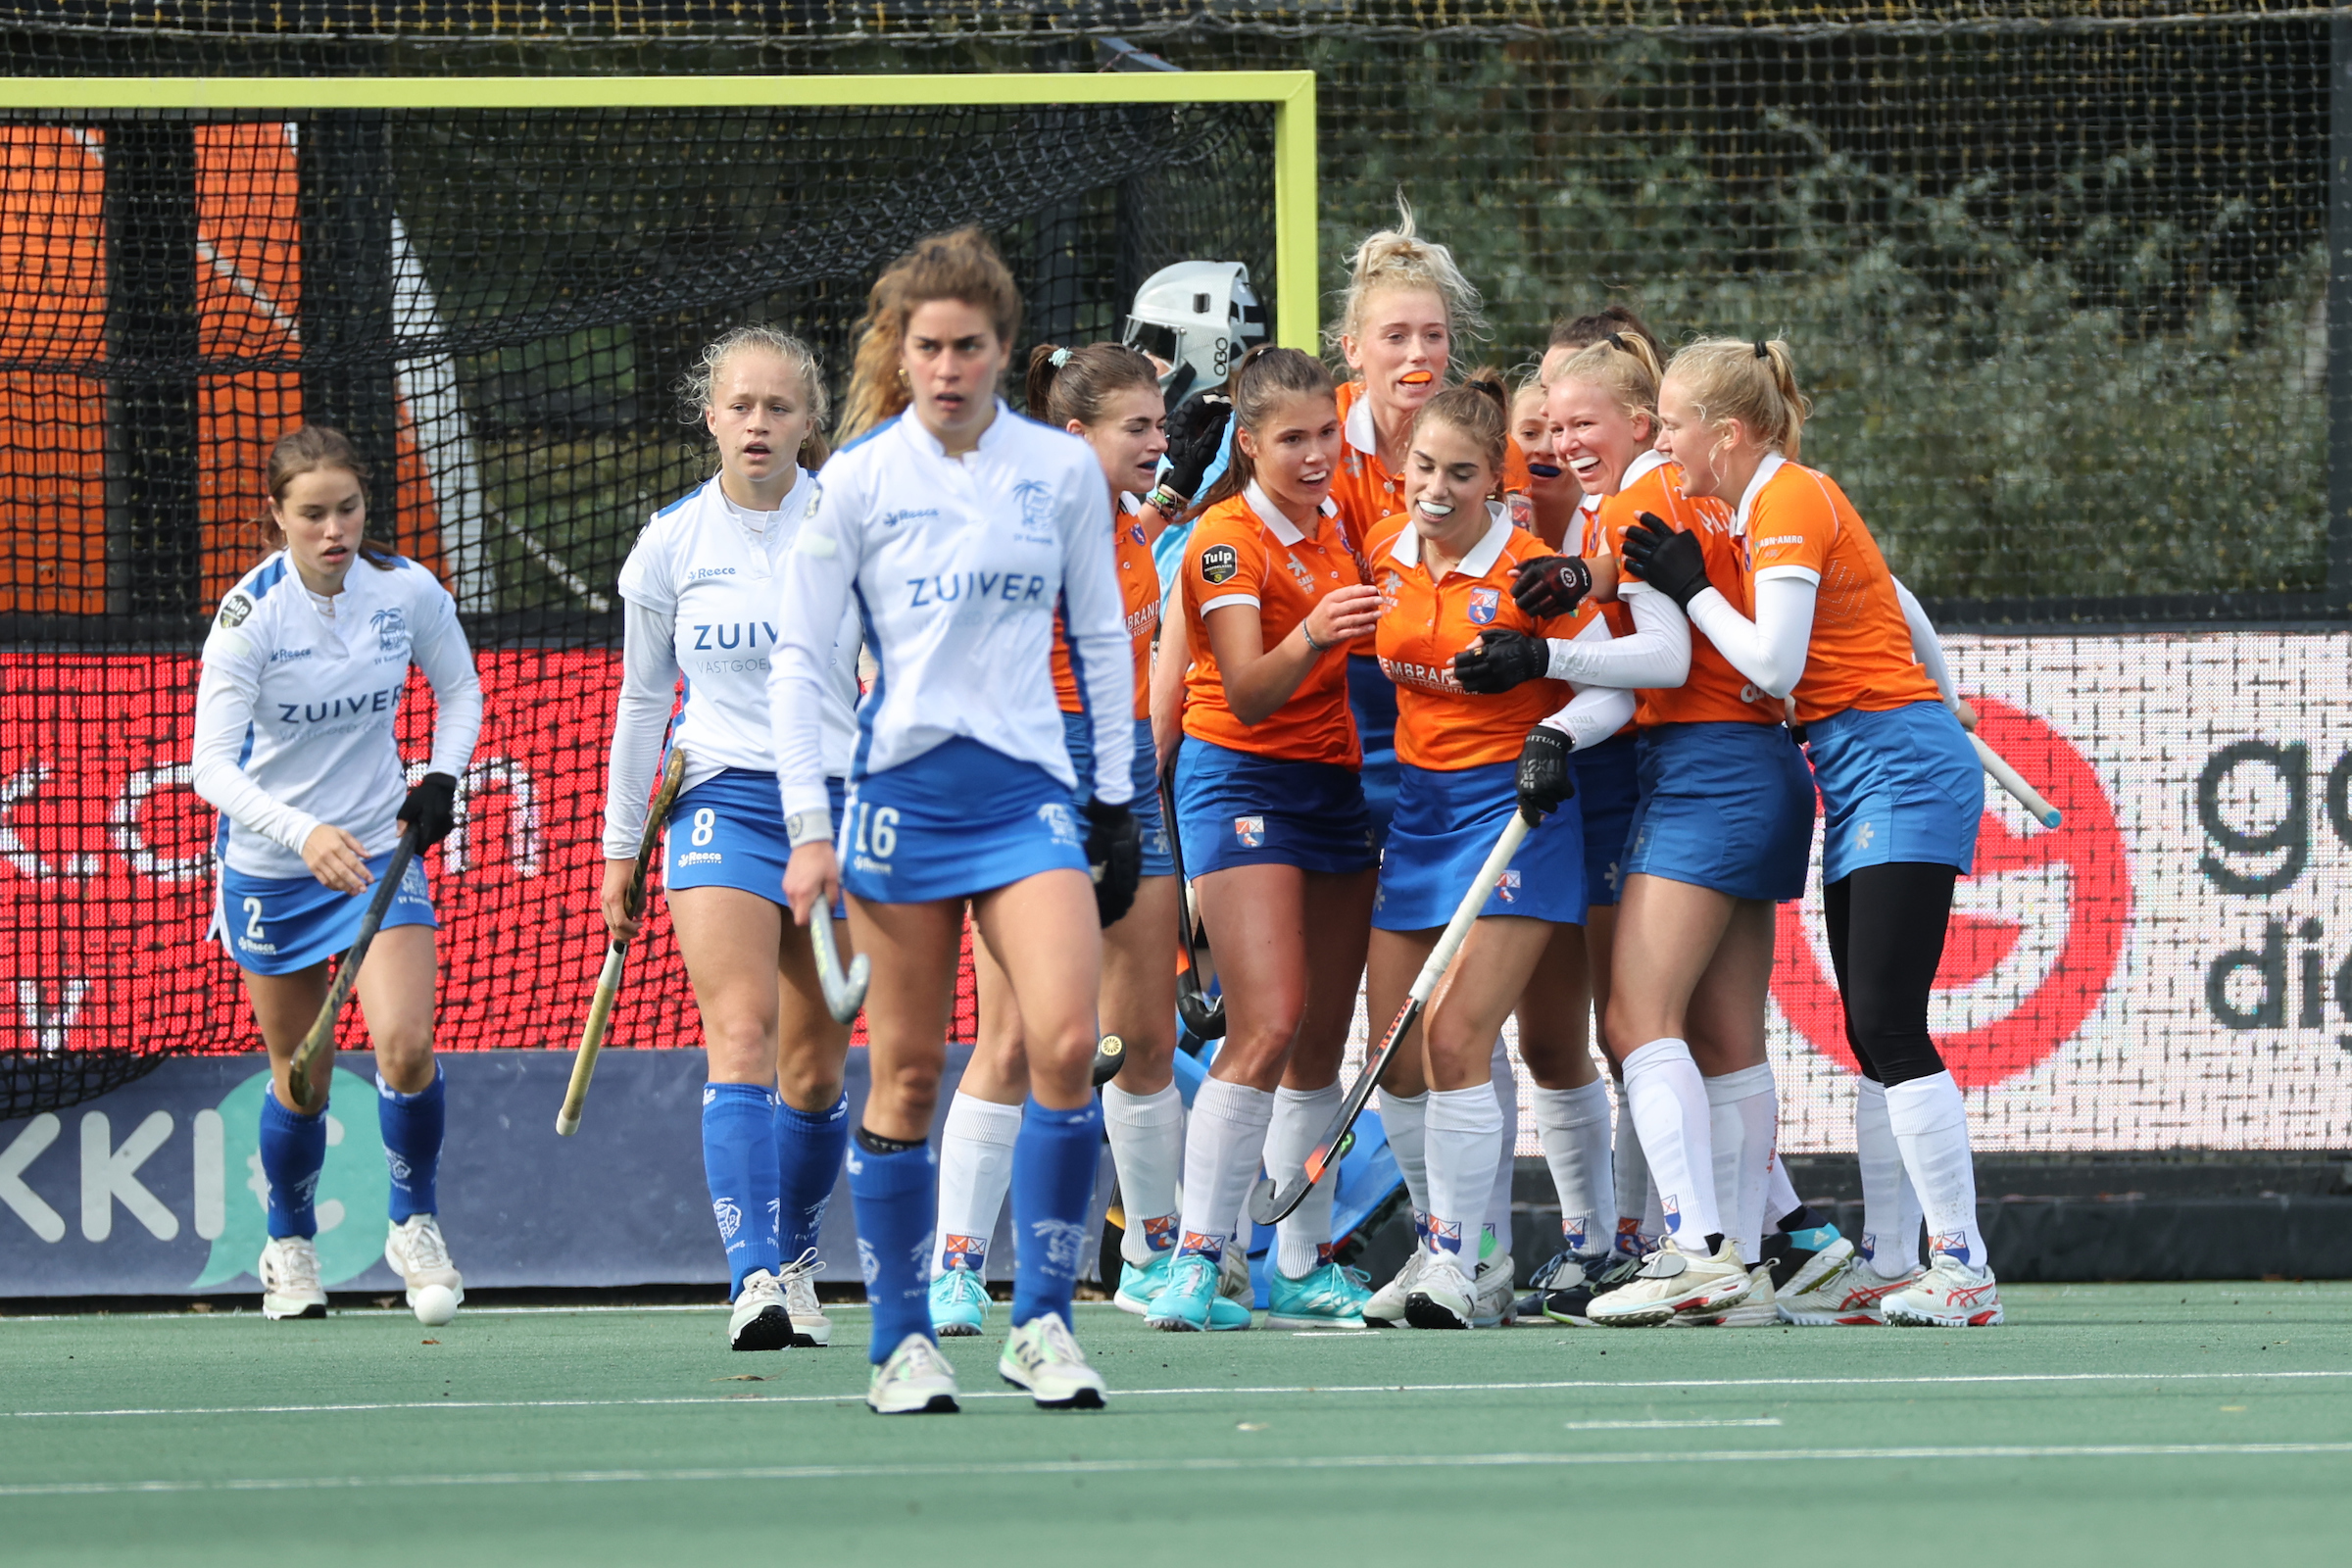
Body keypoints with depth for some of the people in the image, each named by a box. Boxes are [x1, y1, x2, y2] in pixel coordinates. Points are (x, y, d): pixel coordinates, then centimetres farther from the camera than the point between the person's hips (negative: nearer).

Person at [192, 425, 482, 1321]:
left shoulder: (408, 592, -10)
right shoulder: (249, 615, -20)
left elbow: (459, 690, 10)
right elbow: (211, 764, -28)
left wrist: (441, 777, -8)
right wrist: (302, 833, -43)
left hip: (381, 846, 1)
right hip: (270, 867, -1)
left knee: (405, 1045, -19)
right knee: (301, 1079, 9)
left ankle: (414, 1224, 5)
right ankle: (289, 1247, 35)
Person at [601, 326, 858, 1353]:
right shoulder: (670, 543, 2)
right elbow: (642, 699, 12)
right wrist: (619, 845, 14)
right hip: (721, 800, 0)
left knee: (814, 1065, 5)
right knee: (741, 1037, -17)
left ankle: (796, 1269, 23)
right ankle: (755, 1278, -26)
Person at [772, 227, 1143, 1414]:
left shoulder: (1062, 469, 6)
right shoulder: (859, 480, 0)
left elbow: (1100, 638, 14)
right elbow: (797, 661, 1)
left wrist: (1117, 799, 11)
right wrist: (808, 827, -5)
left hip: (1029, 787, 1)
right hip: (902, 787, -1)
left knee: (1065, 1044, -15)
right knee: (907, 1073, 1)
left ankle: (1042, 1323, -5)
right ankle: (901, 1341, 10)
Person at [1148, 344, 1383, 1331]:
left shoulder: (1334, 522, 7)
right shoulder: (1228, 539, -13)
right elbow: (1247, 694, -24)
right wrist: (1310, 636, -40)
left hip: (1335, 782, 7)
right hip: (1243, 779, -7)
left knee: (1323, 1042, 6)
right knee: (1270, 1024, -19)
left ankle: (1301, 1270, 13)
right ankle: (1195, 1258, -19)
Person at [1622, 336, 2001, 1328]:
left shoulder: (1791, 503, -13)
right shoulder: (1762, 508, 16)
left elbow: (1773, 661, -19)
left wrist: (1691, 587, -7)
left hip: (1899, 763, -10)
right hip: (1857, 777, 10)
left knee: (1889, 1022, -15)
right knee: (1872, 1033, 7)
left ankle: (1964, 1269, -17)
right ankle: (1890, 1264, 7)